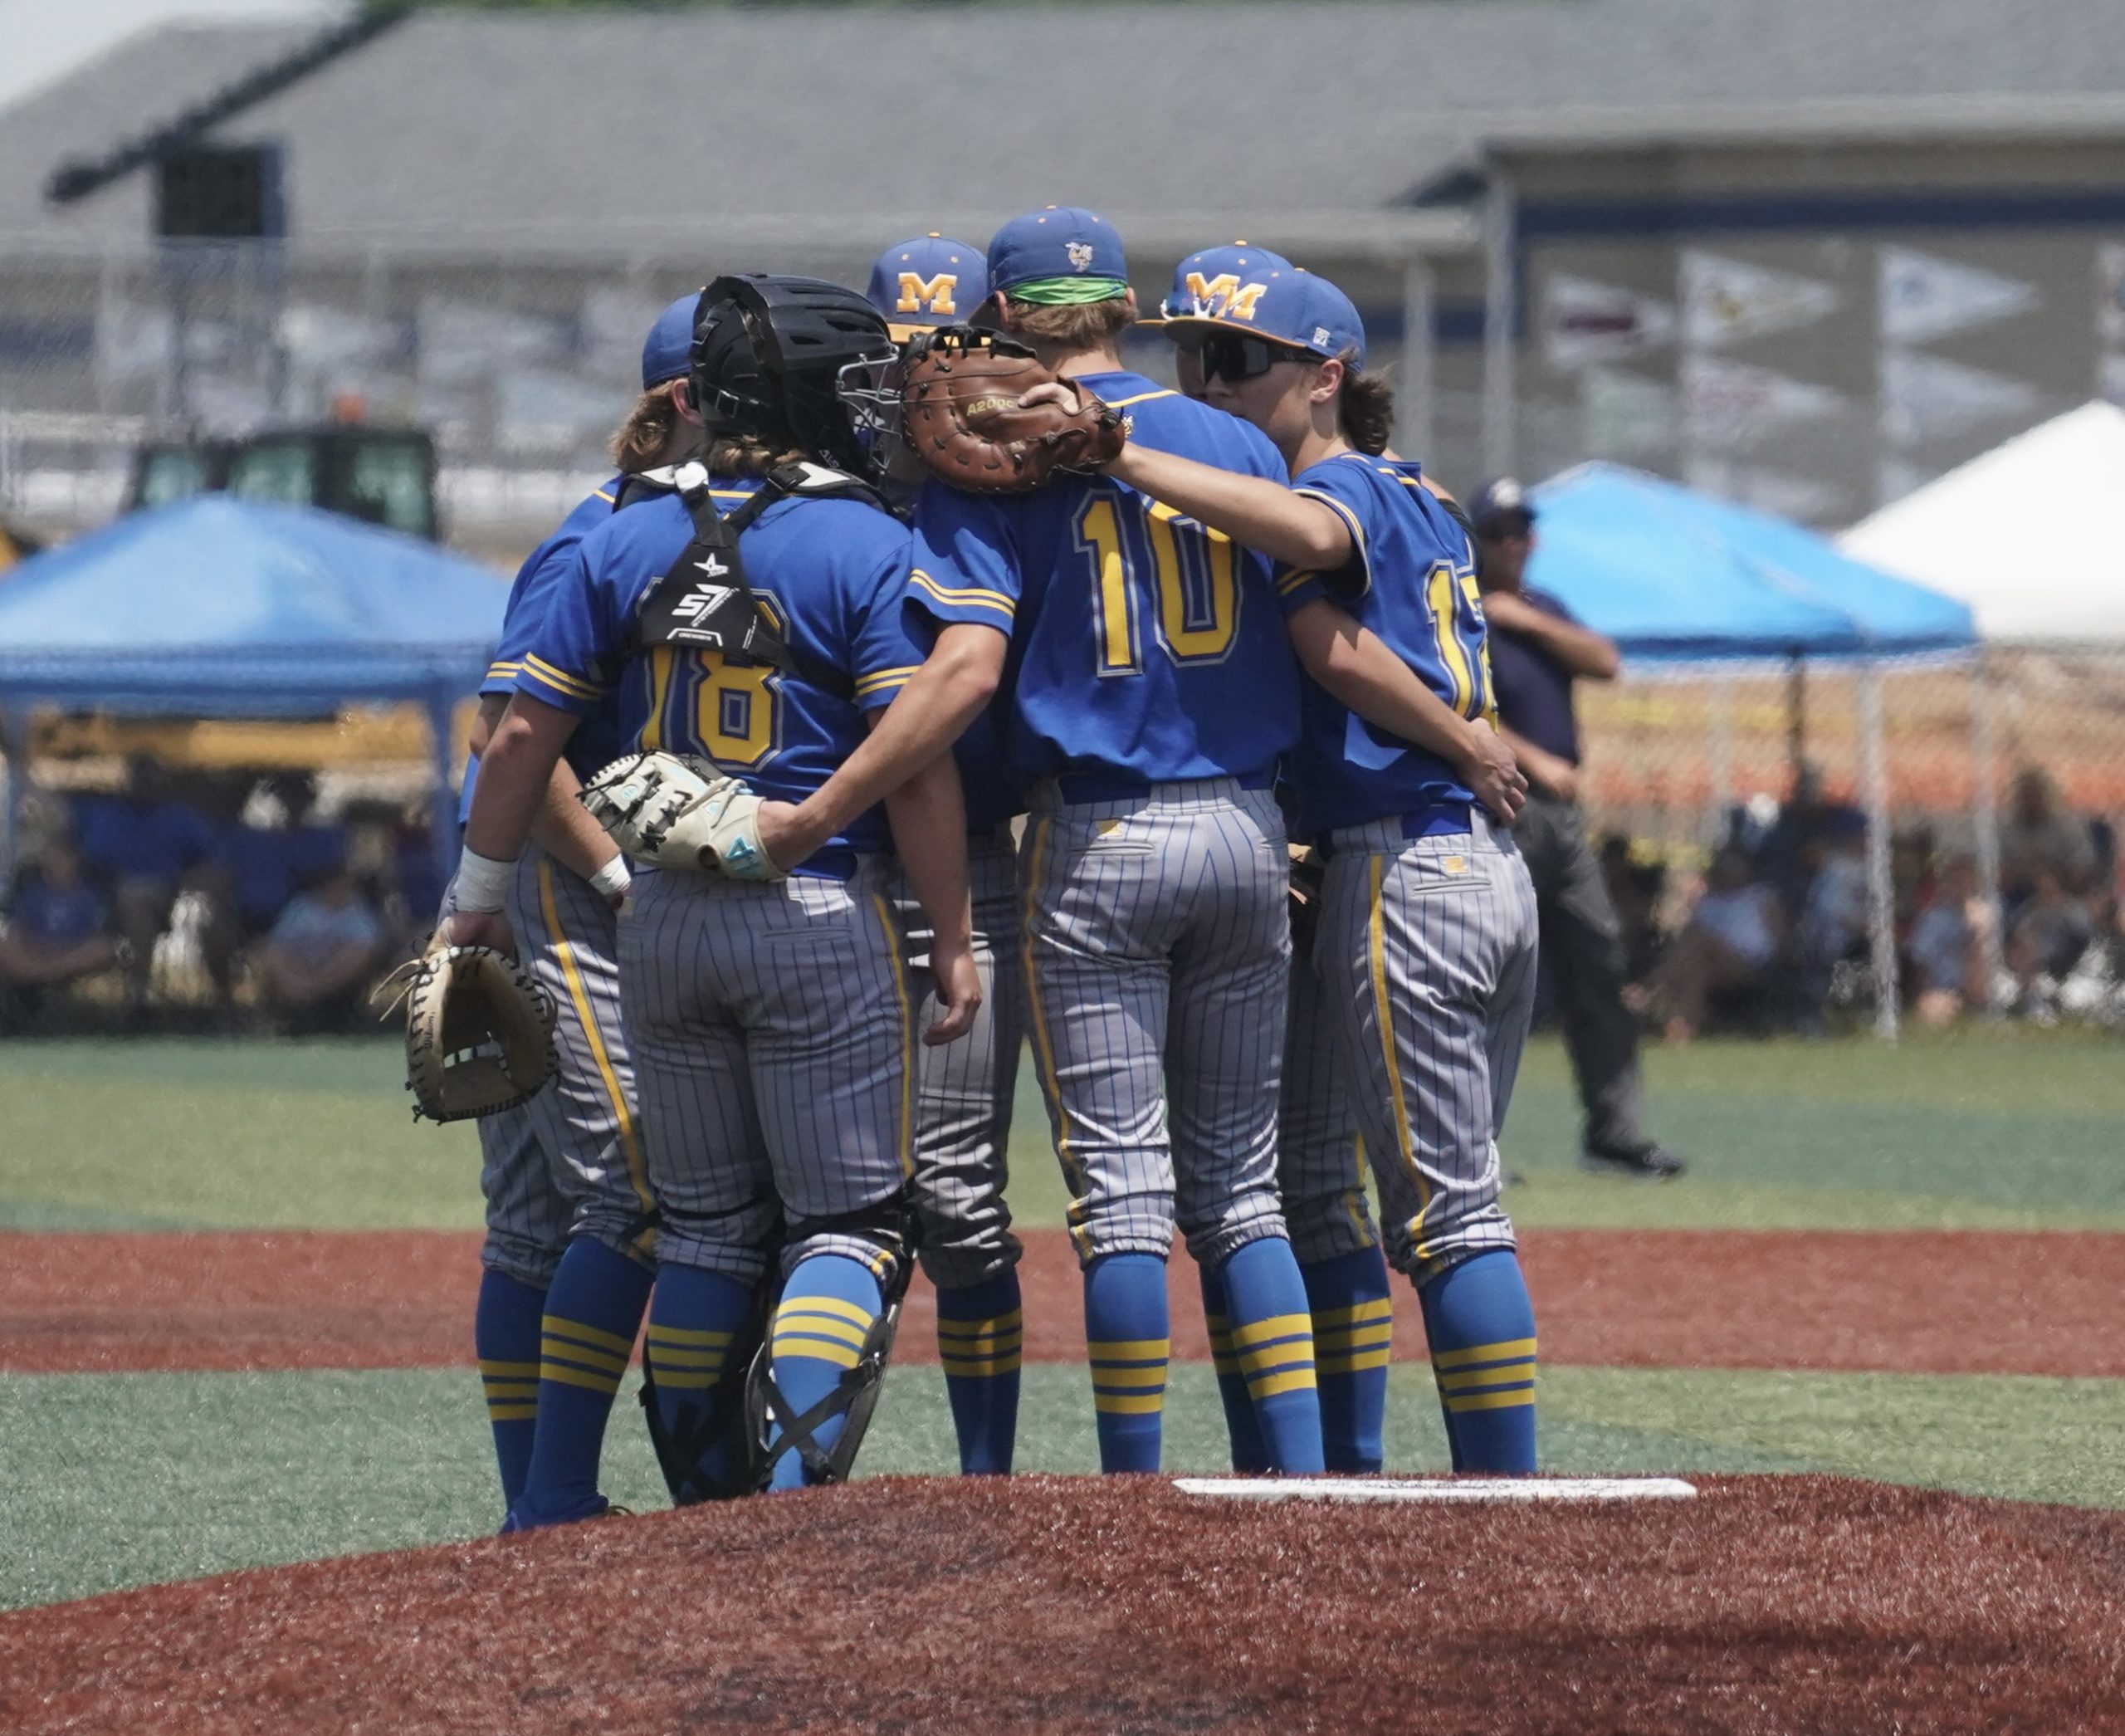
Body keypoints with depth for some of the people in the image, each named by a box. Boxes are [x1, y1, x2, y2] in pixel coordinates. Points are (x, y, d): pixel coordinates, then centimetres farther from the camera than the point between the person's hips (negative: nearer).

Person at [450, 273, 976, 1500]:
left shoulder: (629, 543, 4)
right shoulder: (868, 548, -8)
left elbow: (526, 735, 6)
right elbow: (917, 764, -13)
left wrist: (480, 893, 18)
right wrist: (954, 941, -7)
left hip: (667, 922, 4)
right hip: (824, 918, -4)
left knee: (704, 1222, 14)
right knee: (847, 1215, 2)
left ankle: (703, 1501, 15)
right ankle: (800, 1475, -16)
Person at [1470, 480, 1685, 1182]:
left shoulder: (1543, 610, 18)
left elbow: (1605, 664, 4)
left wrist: (1529, 621, -5)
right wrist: (1534, 761, -22)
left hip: (1561, 810, 8)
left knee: (1597, 966, 6)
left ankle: (1614, 1131, 11)